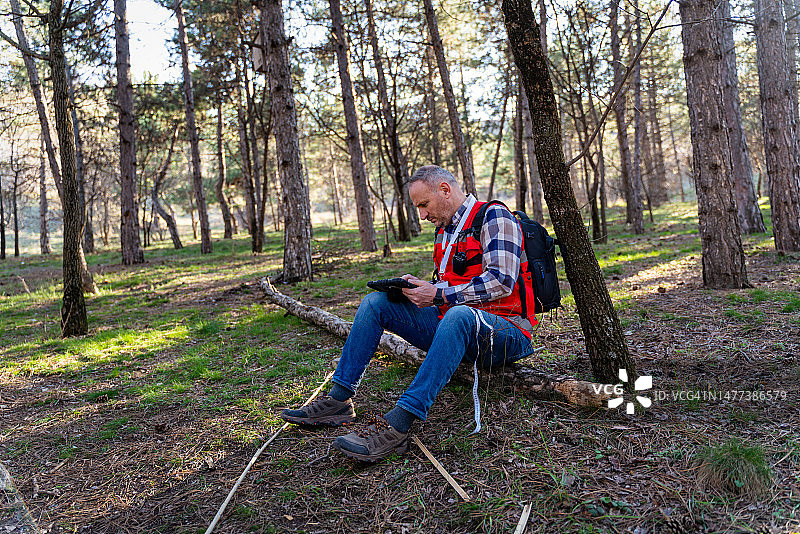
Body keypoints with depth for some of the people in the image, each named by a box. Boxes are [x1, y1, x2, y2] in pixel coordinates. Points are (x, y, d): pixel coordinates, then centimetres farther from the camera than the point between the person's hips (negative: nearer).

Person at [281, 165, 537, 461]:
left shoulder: (494, 217, -7)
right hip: (453, 326, 8)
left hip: (506, 330, -8)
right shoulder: (444, 231, 17)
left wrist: (438, 294, -20)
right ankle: (338, 400, -11)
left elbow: (502, 280, -20)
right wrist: (418, 288, 2)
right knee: (375, 301, -4)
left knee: (459, 315, -42)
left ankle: (397, 425, -47)